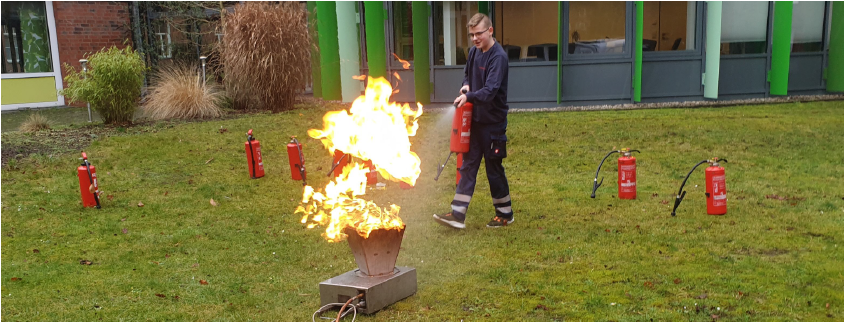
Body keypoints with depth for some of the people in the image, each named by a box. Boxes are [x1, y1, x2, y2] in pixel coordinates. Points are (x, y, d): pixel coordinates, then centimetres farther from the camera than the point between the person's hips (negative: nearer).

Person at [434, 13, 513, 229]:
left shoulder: (498, 56, -17)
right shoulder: (474, 51, 6)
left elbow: (490, 90, -26)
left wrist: (469, 96, -38)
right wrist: (466, 86, 1)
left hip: (493, 122, -7)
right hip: (474, 119, 7)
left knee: (494, 168, 4)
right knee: (468, 165, 5)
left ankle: (505, 214, 22)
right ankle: (458, 215, 7)